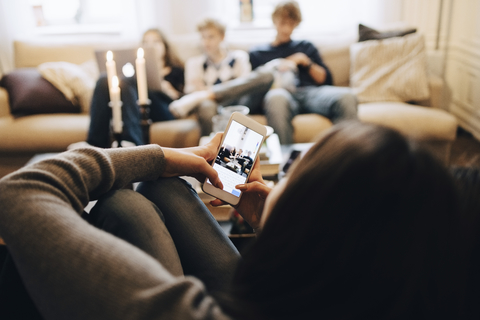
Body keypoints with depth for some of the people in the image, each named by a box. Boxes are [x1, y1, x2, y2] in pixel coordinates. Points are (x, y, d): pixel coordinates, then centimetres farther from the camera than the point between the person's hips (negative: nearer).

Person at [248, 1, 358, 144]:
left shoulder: (306, 46, 32)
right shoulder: (257, 53, 28)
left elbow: (326, 80, 22)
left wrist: (305, 61, 9)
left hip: (309, 91, 3)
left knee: (346, 96, -32)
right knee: (276, 97, -43)